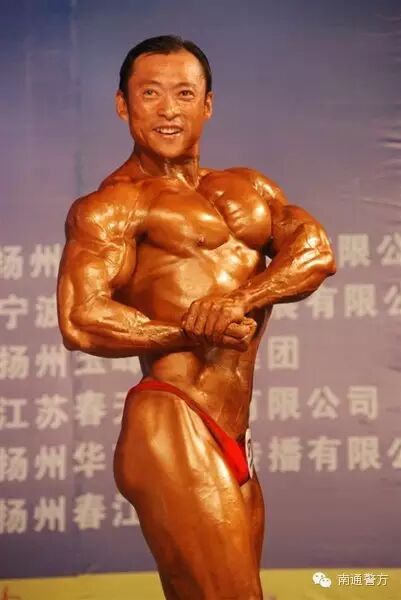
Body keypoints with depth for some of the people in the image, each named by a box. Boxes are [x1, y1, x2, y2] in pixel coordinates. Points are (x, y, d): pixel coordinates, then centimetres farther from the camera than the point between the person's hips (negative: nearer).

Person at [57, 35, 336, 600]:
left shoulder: (249, 188, 20)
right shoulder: (111, 205, -1)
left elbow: (316, 252, 4)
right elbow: (81, 321, -13)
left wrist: (240, 299, -14)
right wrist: (193, 331, -10)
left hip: (231, 445, 7)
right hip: (173, 429, -7)